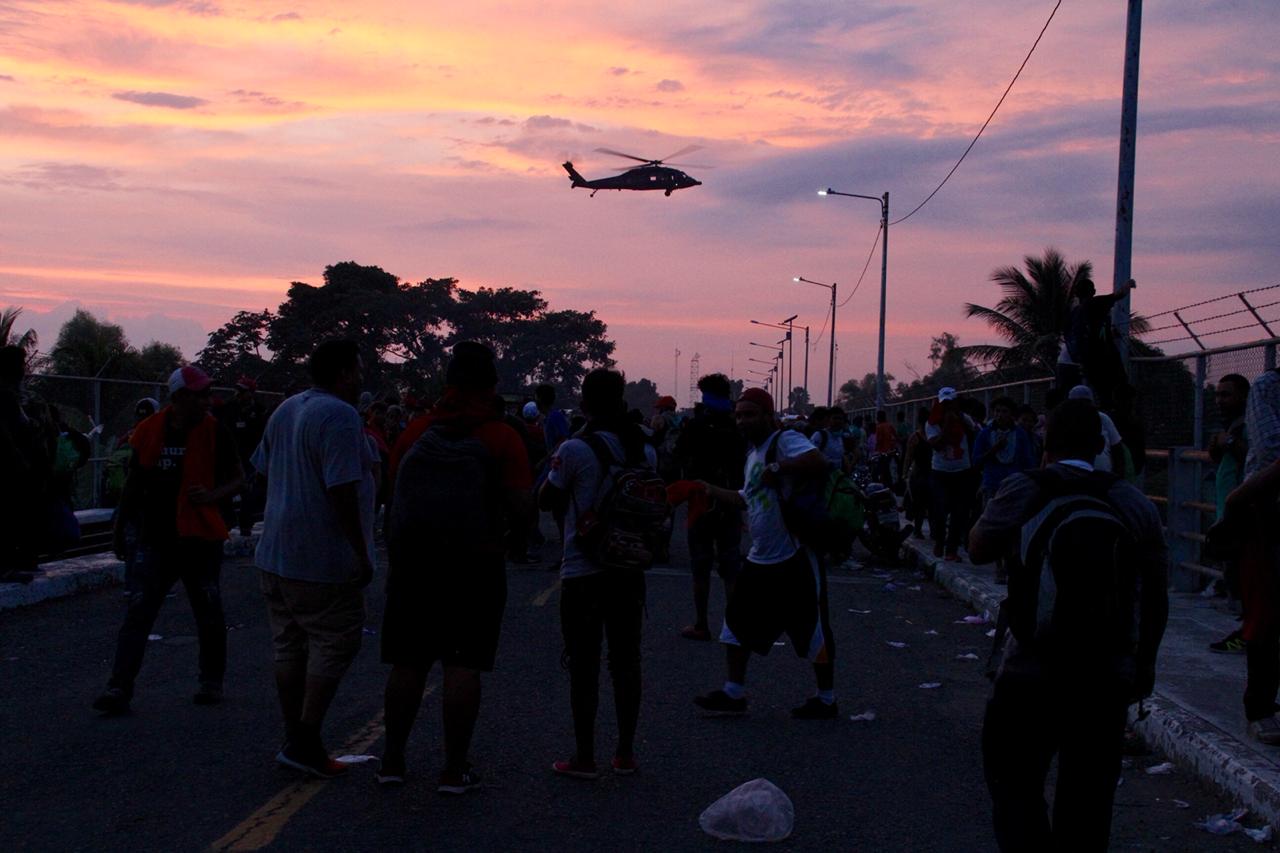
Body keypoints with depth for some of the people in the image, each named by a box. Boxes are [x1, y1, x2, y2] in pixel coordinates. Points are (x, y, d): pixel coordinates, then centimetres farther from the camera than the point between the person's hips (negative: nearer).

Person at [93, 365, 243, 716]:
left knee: (209, 615, 9)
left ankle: (212, 682, 25)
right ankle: (120, 688, -4)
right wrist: (120, 528, 14)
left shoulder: (213, 431, -5)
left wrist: (213, 496, -17)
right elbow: (134, 484, 13)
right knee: (138, 613, -4)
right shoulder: (149, 431, 1)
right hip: (156, 539, 1)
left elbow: (237, 477, 3)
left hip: (201, 540, -1)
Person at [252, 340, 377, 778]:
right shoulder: (339, 416, -17)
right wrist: (362, 554, -18)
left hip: (276, 554, 9)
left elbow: (263, 471, 19)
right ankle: (305, 742, -3)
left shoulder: (284, 411, 13)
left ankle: (296, 740, 20)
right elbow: (342, 491, -22)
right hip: (322, 559, -9)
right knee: (335, 643, 0)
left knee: (289, 647, 13)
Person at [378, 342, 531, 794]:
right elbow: (520, 510, -10)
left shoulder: (417, 431, 4)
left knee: (407, 663, 11)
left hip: (413, 563, 3)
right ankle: (455, 768, 4)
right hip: (475, 566, -3)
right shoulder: (502, 438, -6)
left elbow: (397, 499, 11)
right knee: (463, 666, 1)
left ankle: (392, 759, 17)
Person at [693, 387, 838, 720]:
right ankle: (733, 693, 18)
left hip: (795, 558, -9)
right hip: (761, 559, 9)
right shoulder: (752, 454, 15)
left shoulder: (785, 440, -14)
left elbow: (819, 463, -33)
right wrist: (712, 491, 23)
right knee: (738, 621, 9)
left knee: (812, 629, 3)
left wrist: (777, 467, -27)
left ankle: (826, 700, 16)